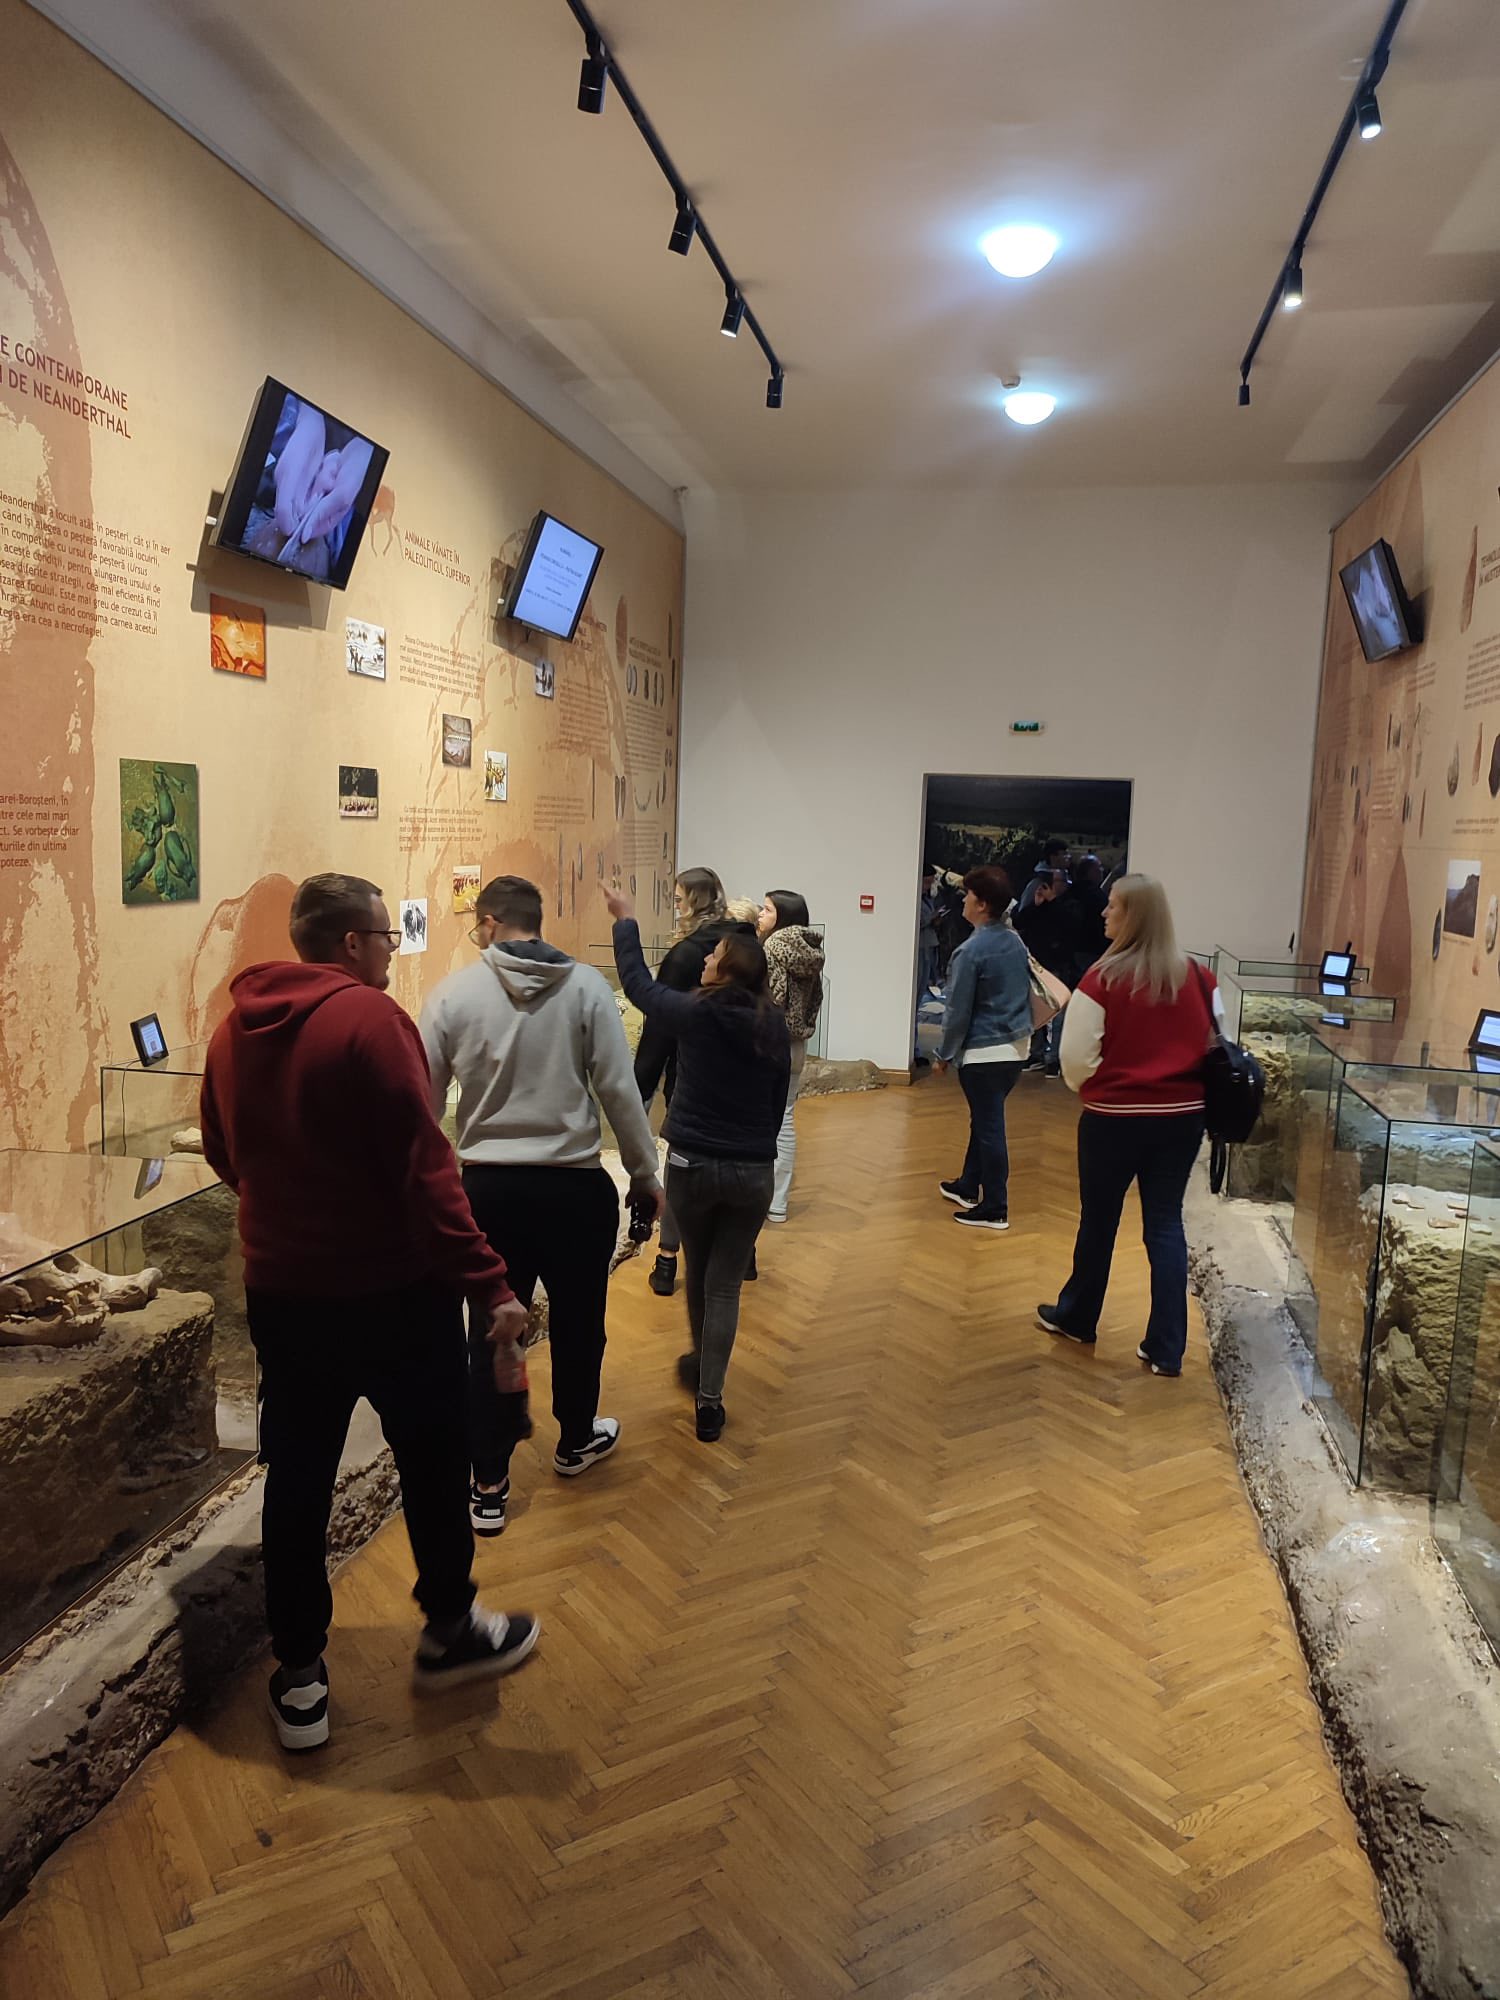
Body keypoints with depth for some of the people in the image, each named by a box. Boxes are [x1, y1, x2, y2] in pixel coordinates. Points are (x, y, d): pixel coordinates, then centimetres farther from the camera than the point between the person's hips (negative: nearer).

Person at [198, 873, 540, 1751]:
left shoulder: (234, 1030, 2)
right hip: (396, 1289, -5)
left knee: (297, 1479, 16)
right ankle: (451, 1628, 34)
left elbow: (225, 1156, 13)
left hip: (281, 1291, 6)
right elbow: (424, 1166, -24)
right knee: (434, 1460, 15)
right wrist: (489, 1286, -23)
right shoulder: (370, 1018, -19)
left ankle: (300, 1678, 26)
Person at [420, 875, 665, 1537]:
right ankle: (577, 1441, 42)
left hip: (489, 1189, 1)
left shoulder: (453, 993, -6)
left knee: (490, 1335, 13)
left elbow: (424, 1104, -1)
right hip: (575, 1187, 0)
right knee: (578, 1323, 20)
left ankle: (488, 1488, 20)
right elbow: (620, 1091, -8)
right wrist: (645, 1175, 4)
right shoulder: (586, 987, -8)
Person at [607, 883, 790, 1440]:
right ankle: (709, 1399, 5)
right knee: (725, 1283, 7)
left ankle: (701, 1363, 42)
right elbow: (779, 1100, 7)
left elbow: (638, 984, 5)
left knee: (699, 1272, 21)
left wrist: (626, 921, 16)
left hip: (692, 1164, -1)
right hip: (754, 1171, 1)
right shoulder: (774, 1026, -2)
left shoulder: (695, 1013, -11)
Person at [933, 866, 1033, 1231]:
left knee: (989, 1126, -1)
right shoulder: (1015, 942, 7)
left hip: (984, 1052, -8)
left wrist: (945, 1054, -4)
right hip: (1017, 1046, 8)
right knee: (984, 1119, 20)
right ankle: (968, 1186, 34)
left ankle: (995, 1209, 6)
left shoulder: (972, 950, -17)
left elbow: (958, 1011, -14)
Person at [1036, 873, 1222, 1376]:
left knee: (1099, 1220, 14)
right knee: (1165, 1224, 10)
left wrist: (1088, 1087, 7)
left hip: (1115, 1118, -3)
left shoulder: (1105, 978, -15)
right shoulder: (1197, 978, -1)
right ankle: (1166, 1348, 10)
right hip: (1184, 1116, 4)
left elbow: (1076, 1056, -13)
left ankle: (1076, 1318, 33)